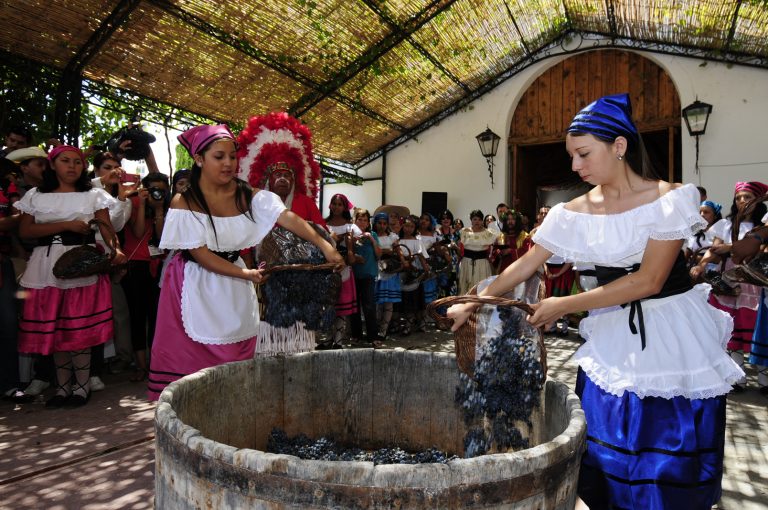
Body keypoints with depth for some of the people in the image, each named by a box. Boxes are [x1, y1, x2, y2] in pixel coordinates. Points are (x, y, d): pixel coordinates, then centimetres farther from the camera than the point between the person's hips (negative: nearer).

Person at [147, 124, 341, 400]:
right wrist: (245, 274, -21)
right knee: (191, 360, 5)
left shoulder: (248, 196, -6)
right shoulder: (184, 202, -13)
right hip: (195, 286, -3)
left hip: (234, 290, 3)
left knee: (236, 361, 11)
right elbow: (200, 255, -16)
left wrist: (324, 246, -33)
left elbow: (289, 218, -20)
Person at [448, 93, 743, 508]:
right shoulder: (575, 212, -1)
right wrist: (474, 303, -2)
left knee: (671, 457, 7)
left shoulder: (669, 198, -12)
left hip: (673, 335, -3)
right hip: (612, 337, 3)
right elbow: (525, 265, 2)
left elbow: (648, 280, -18)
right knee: (606, 454, 7)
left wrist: (565, 306, -18)